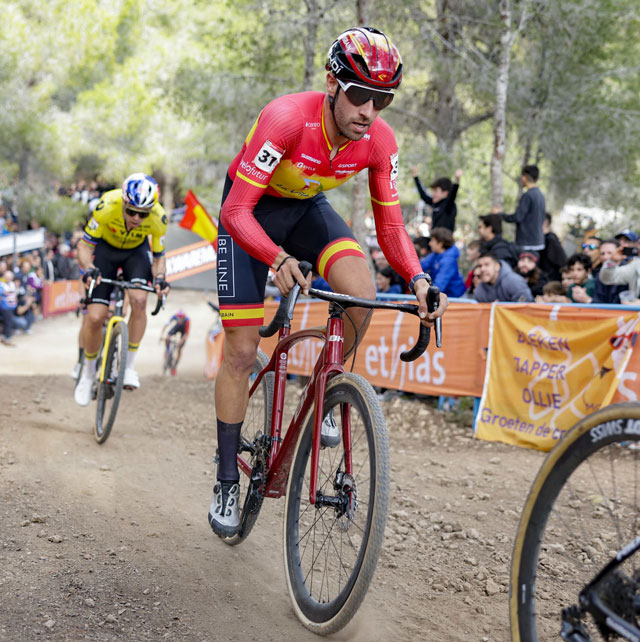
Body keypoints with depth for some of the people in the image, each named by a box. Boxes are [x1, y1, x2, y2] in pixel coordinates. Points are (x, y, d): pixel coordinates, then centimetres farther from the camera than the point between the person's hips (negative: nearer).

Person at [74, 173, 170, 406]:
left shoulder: (158, 218, -30)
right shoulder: (108, 206, -36)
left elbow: (158, 256, -13)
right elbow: (85, 245, -24)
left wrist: (159, 278, -33)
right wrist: (89, 269, -43)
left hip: (136, 251, 1)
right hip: (106, 248, -1)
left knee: (139, 301, -28)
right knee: (95, 317, -12)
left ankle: (129, 365, -12)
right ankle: (88, 372, 13)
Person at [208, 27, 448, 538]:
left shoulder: (380, 141, -21)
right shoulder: (287, 119, -35)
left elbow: (391, 226, -12)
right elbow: (235, 211, -37)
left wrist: (417, 279, -31)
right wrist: (279, 259, -55)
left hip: (307, 208, 4)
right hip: (250, 212, -3)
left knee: (362, 293, -27)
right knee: (242, 348, -6)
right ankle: (227, 480, 9)